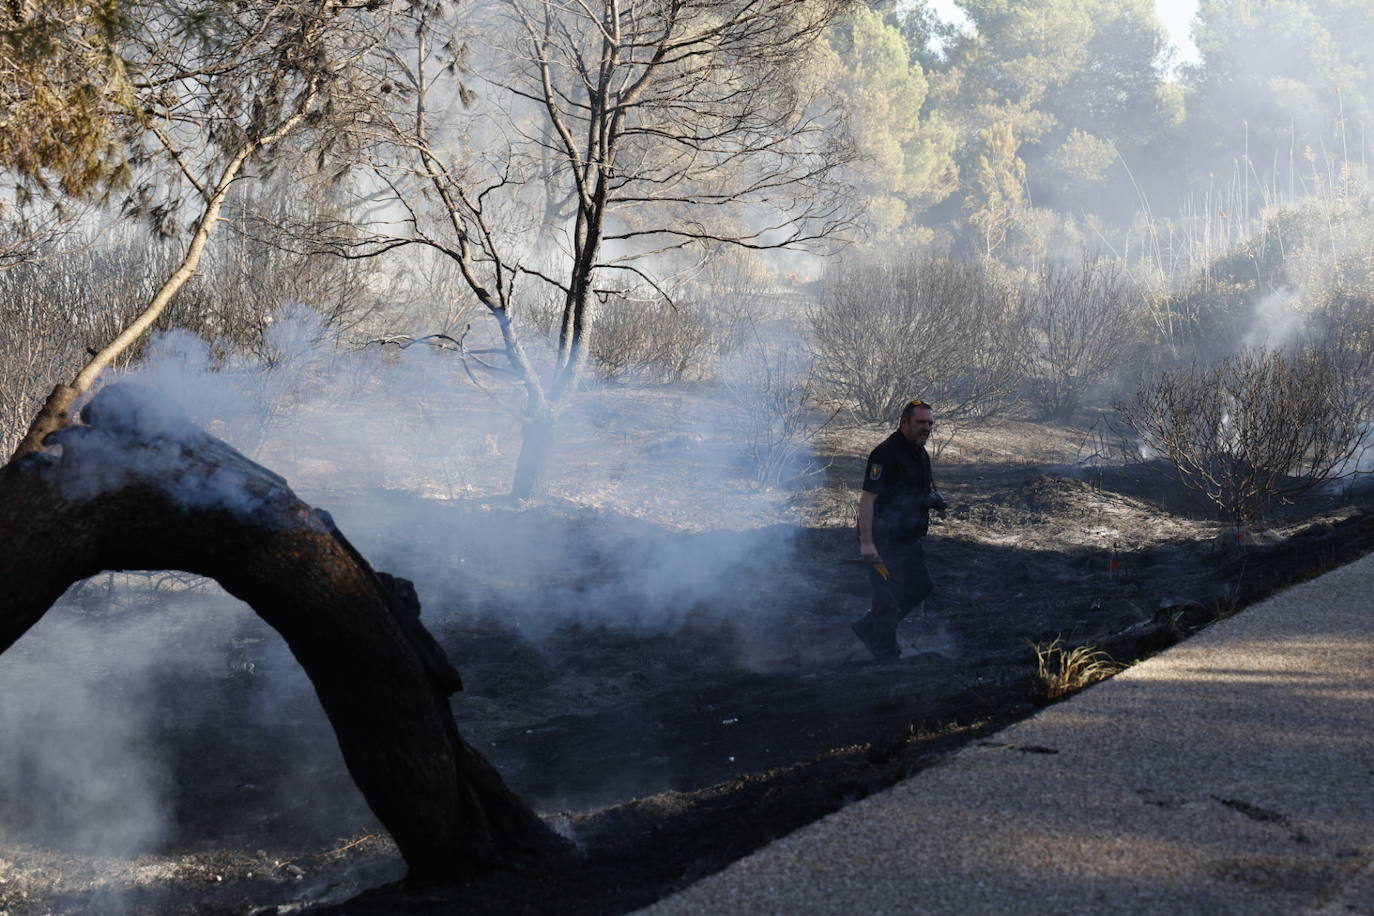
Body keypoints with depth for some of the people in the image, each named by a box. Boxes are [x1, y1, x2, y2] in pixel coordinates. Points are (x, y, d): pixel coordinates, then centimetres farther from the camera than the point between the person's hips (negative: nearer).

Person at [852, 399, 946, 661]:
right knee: (889, 597, -1)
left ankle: (868, 628, 28)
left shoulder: (920, 453, 10)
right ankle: (886, 654, 14)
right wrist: (866, 542, -31)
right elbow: (867, 498, -25)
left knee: (919, 587, 16)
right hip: (884, 541, -10)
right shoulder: (886, 454, -20)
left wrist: (934, 498, 1)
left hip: (907, 538, 10)